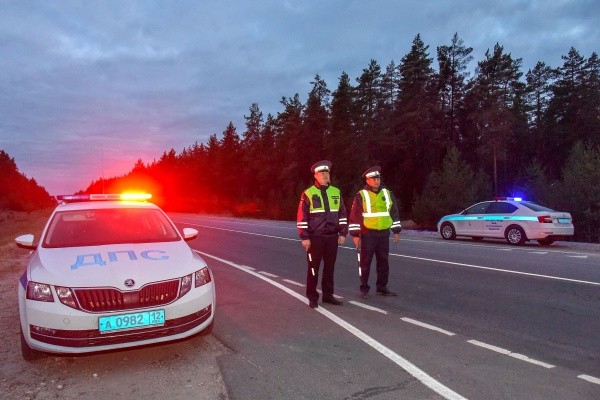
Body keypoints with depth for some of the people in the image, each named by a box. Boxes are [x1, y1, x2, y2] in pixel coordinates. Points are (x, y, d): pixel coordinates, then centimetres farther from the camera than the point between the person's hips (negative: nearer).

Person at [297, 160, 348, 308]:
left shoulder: (336, 192, 8)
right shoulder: (307, 194, -4)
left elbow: (343, 214, 10)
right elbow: (302, 217, -6)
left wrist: (342, 233, 5)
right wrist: (304, 237, -10)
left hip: (332, 236, 4)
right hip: (315, 237, -4)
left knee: (330, 267, 11)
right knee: (313, 267, 4)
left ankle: (328, 295, 24)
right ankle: (312, 297, 14)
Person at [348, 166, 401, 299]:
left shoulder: (388, 194, 9)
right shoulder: (361, 195, -5)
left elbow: (394, 212, 15)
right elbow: (355, 216, -7)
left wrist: (396, 231, 13)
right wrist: (355, 235, -10)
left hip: (384, 234, 5)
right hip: (368, 234, -4)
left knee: (383, 261, 11)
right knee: (365, 262, 2)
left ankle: (382, 287, 23)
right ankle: (364, 289, 11)